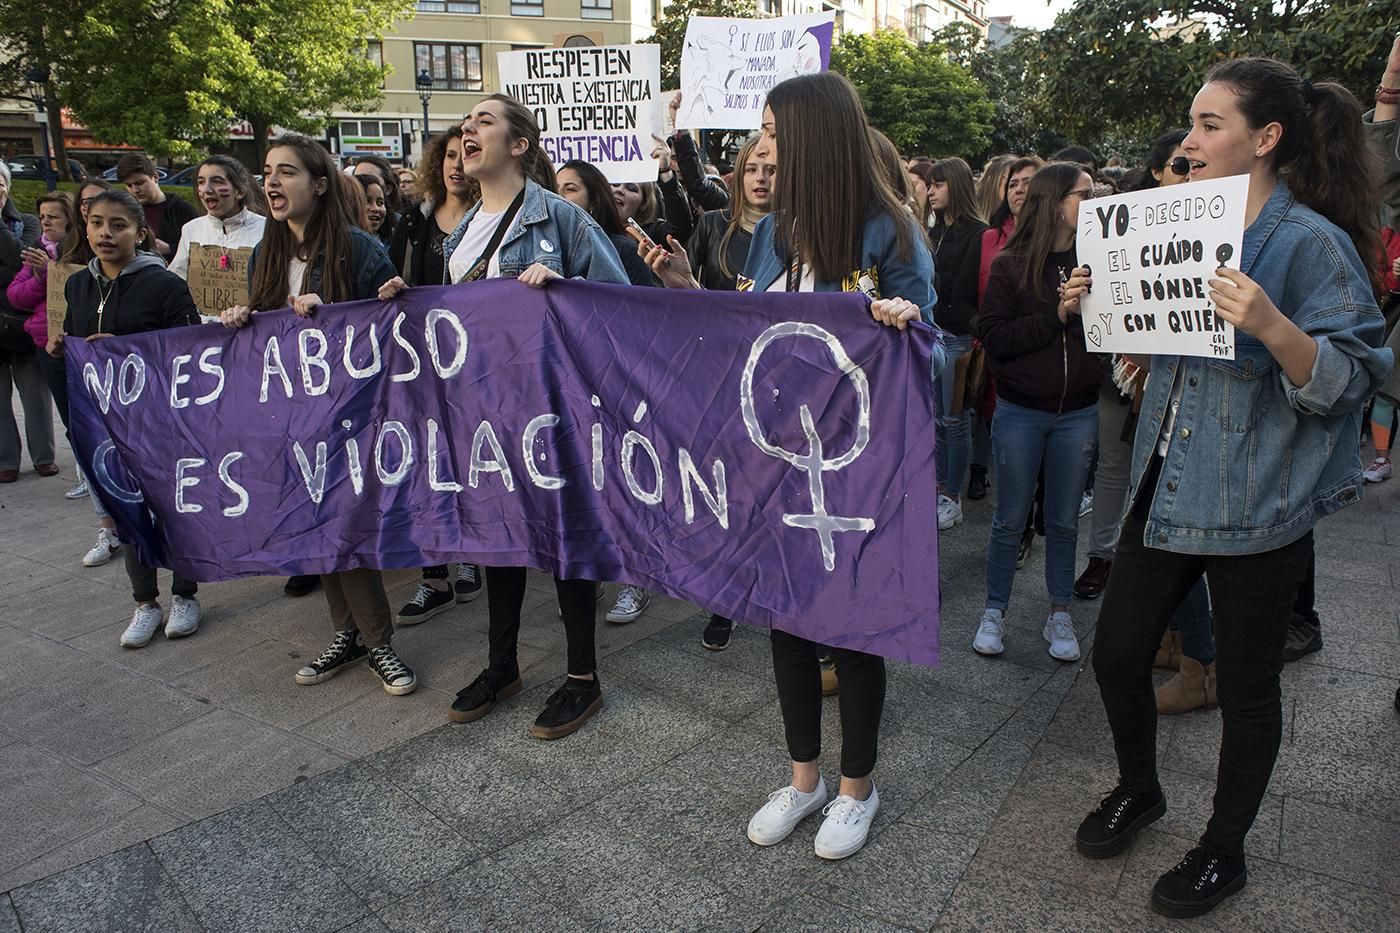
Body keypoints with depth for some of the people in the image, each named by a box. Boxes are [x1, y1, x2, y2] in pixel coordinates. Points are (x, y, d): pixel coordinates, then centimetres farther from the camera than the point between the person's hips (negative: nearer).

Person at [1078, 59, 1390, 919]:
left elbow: (1345, 382, -16)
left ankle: (1224, 850, 31)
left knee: (1246, 687, 10)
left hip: (1257, 508, -6)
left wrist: (1273, 327, -32)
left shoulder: (1313, 244, -12)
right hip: (1167, 487, 7)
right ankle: (1139, 789, 39)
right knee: (1117, 654, 12)